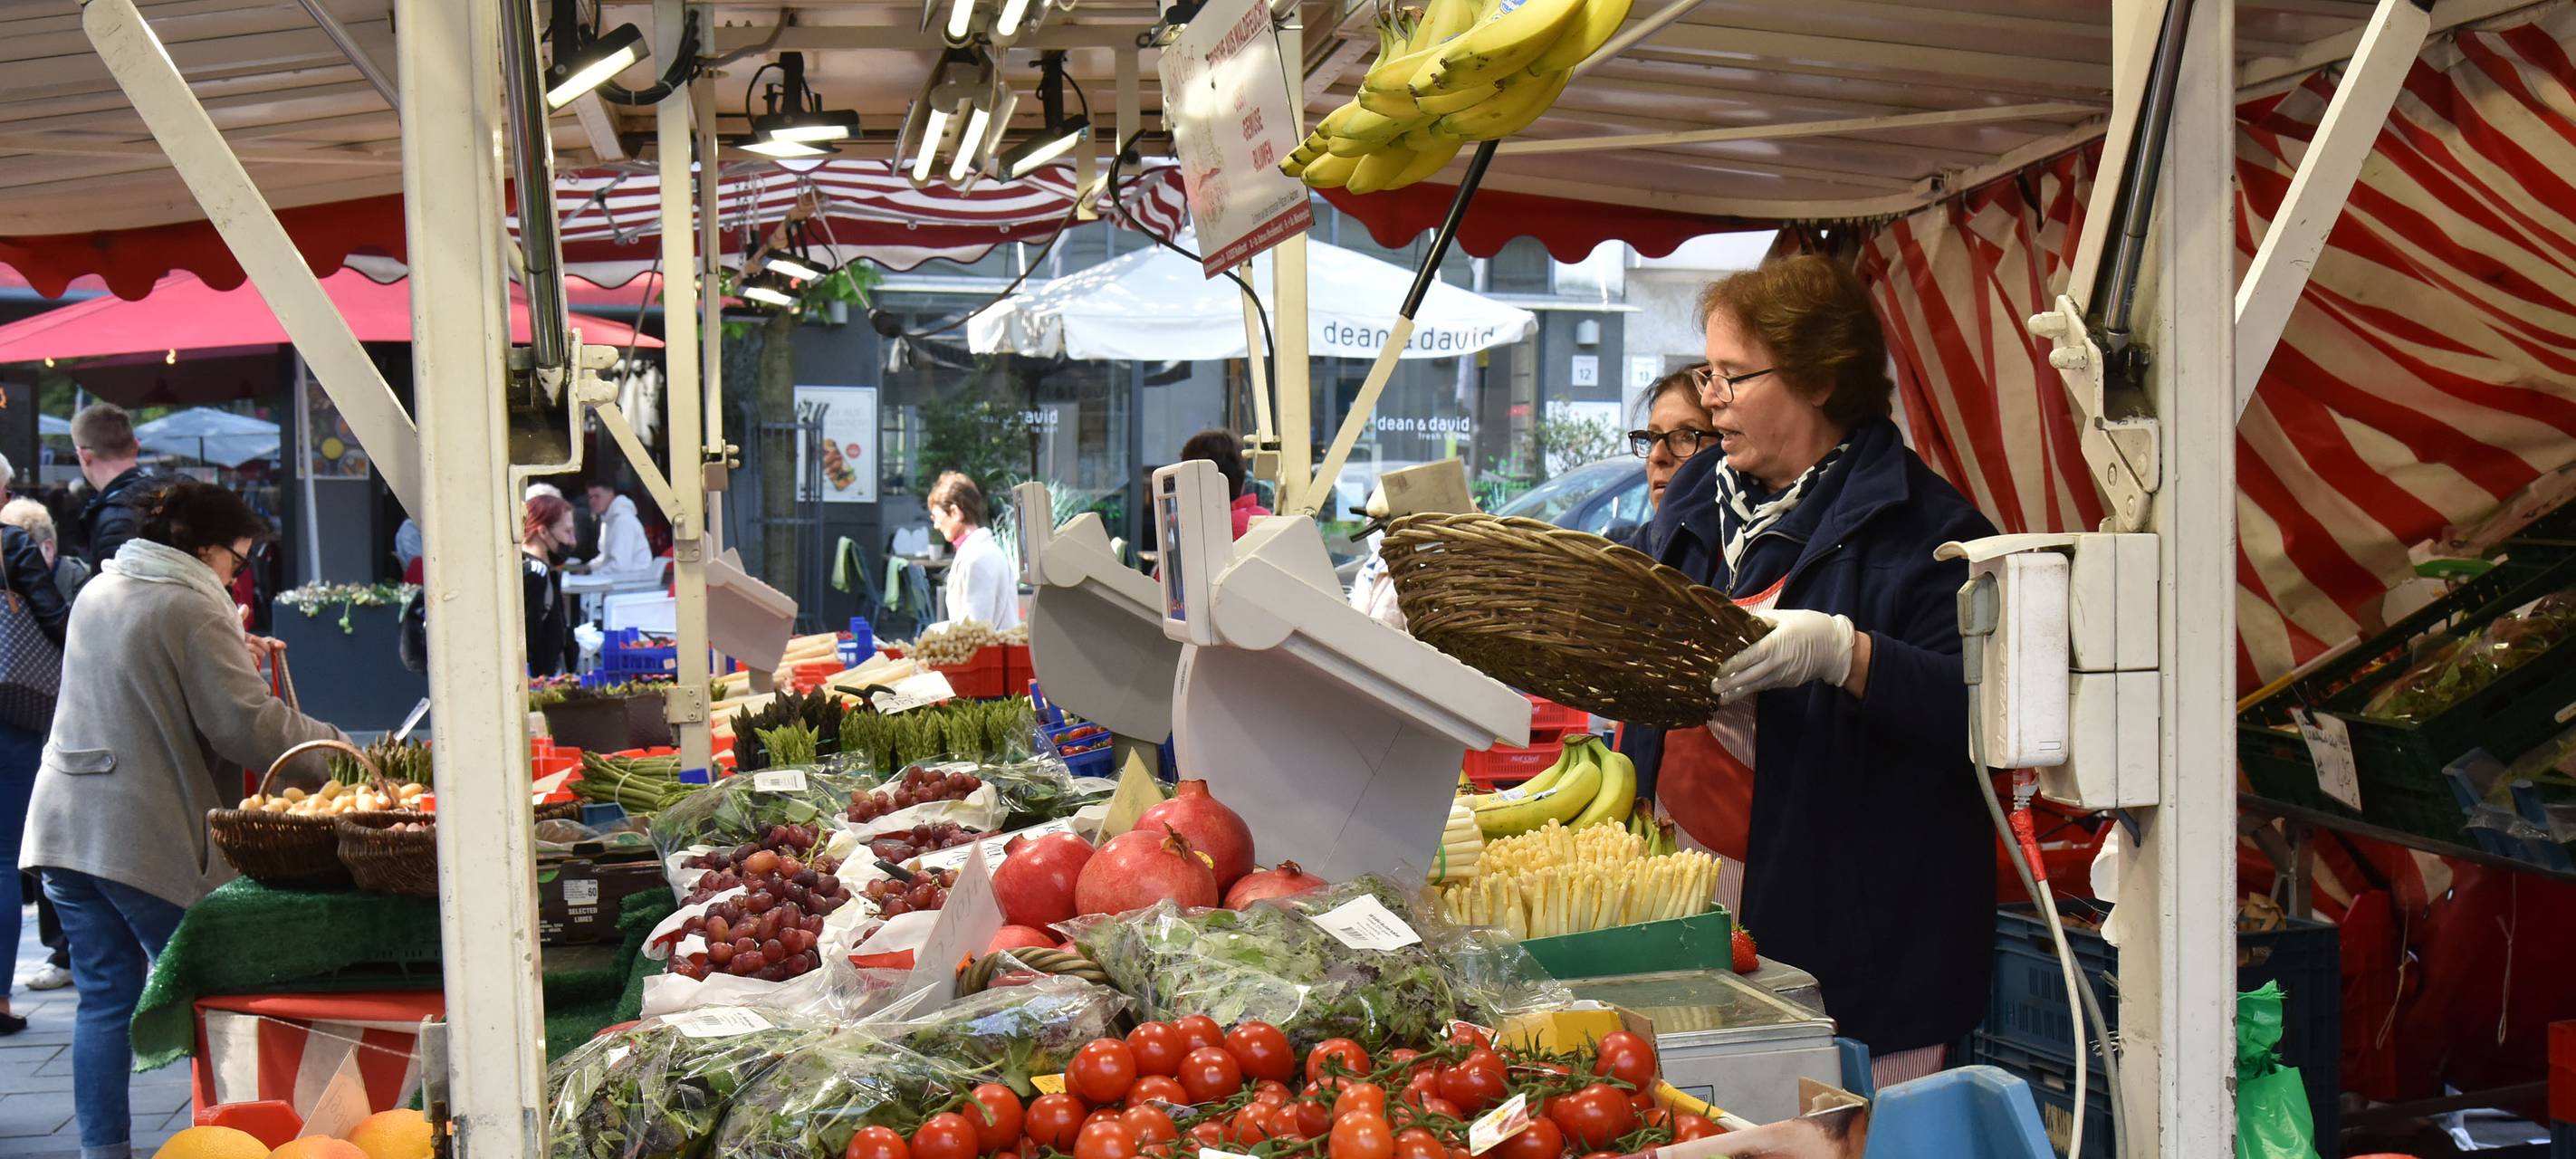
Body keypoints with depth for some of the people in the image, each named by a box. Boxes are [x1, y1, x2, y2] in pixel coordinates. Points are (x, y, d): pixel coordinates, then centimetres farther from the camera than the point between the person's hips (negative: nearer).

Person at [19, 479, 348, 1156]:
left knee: (104, 996, 10)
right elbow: (246, 725, -16)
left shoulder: (97, 593, 15)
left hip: (66, 826, 8)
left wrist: (234, 654, 21)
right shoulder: (191, 608, -12)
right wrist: (336, 749, -7)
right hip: (149, 839, -8)